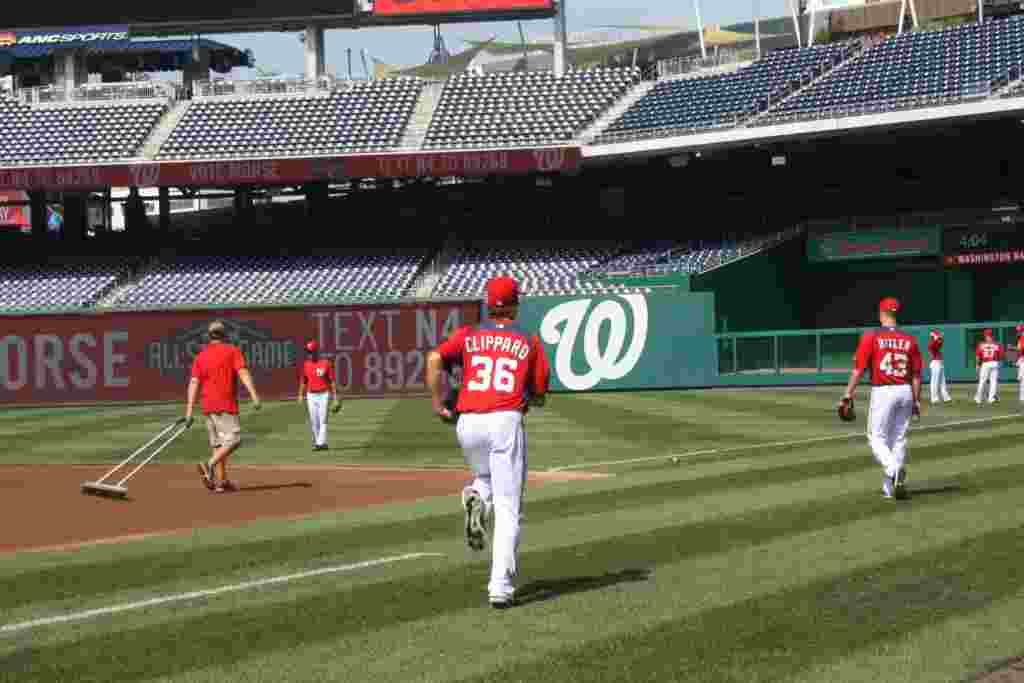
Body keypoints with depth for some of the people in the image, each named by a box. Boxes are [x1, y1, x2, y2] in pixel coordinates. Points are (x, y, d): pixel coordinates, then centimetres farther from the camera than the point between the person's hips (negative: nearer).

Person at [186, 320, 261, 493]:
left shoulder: (200, 356, 12)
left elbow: (194, 382, 4)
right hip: (226, 406, -6)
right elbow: (243, 373, -13)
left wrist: (190, 409, 1)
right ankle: (209, 466, -27)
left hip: (208, 407, 6)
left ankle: (221, 481, 11)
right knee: (233, 439, -7)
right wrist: (254, 395, -21)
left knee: (217, 443, 12)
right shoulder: (232, 351, 0)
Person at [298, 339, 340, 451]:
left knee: (322, 419, -11)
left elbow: (332, 381, -4)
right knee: (313, 421, 5)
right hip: (311, 396, 4)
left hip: (323, 395, -4)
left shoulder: (326, 363, -6)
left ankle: (321, 443, -15)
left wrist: (335, 397, -7)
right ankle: (316, 441, 16)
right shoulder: (306, 364, 6)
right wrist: (300, 395, 4)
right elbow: (303, 381, 13)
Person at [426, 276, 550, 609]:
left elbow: (434, 359, -5)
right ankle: (501, 587, -12)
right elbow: (539, 397, 12)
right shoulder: (530, 343, 11)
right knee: (508, 509, -1)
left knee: (486, 478, 31)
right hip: (506, 422, -2)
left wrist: (437, 403, 1)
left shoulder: (468, 336, 13)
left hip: (467, 424, 2)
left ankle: (477, 497, -5)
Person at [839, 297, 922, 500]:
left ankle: (894, 469, -24)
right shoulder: (910, 340, 5)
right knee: (899, 439, 11)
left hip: (882, 392, -4)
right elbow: (916, 374, 7)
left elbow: (859, 369, -9)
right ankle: (891, 486, 14)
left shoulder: (871, 337, -6)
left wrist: (848, 394, -4)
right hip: (905, 392, 4)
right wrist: (916, 400, 14)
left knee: (877, 438, 3)